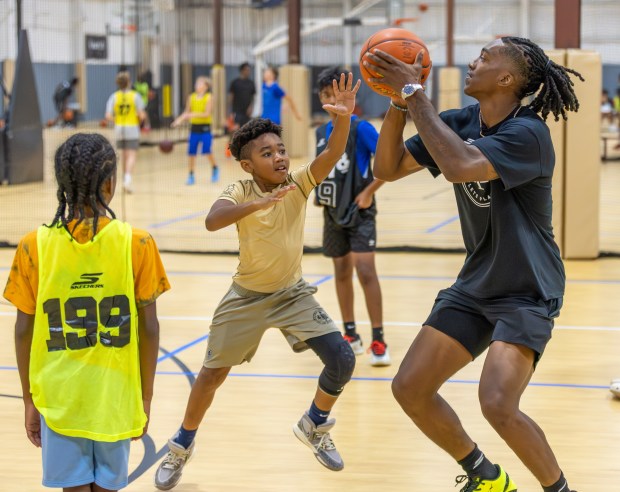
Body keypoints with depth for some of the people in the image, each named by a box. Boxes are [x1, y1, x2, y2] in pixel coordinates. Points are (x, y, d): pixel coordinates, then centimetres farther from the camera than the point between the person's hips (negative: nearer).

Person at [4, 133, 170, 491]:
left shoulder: (34, 247, -7)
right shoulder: (137, 244, -9)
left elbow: (24, 331, -2)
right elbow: (149, 327, -5)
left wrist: (30, 400, 8)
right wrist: (146, 396, 6)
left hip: (59, 397, 0)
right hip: (116, 397, 0)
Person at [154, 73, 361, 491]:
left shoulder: (298, 184, -12)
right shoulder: (241, 192, -18)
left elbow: (333, 154, -29)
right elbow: (212, 221, -38)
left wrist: (343, 119, -47)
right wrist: (256, 204, -51)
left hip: (293, 294, 2)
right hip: (247, 297, -2)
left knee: (343, 359, -11)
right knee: (213, 373, 6)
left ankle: (314, 426, 17)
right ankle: (182, 446, 30)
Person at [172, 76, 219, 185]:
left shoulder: (208, 97, -7)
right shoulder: (191, 97, 5)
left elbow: (207, 113, -16)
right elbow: (187, 113, 10)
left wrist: (194, 114, -28)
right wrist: (180, 119, -8)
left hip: (205, 128, -4)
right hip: (194, 127, 4)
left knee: (207, 152, -11)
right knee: (191, 153, 2)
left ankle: (215, 168, 15)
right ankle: (191, 176, 12)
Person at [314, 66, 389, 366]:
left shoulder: (360, 128, -12)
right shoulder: (322, 132, 8)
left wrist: (369, 192, -18)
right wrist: (319, 194, 11)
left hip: (358, 211, -7)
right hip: (332, 211, 7)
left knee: (365, 270, -15)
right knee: (341, 271, 12)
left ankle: (378, 342, -13)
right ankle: (350, 336, 23)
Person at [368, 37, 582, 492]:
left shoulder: (528, 133, -22)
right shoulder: (458, 124, 0)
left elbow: (459, 166, -38)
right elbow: (387, 168, -1)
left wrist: (414, 93, -32)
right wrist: (399, 101, -15)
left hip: (527, 292, -8)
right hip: (475, 285, 8)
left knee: (497, 403, -25)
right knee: (410, 388, 3)